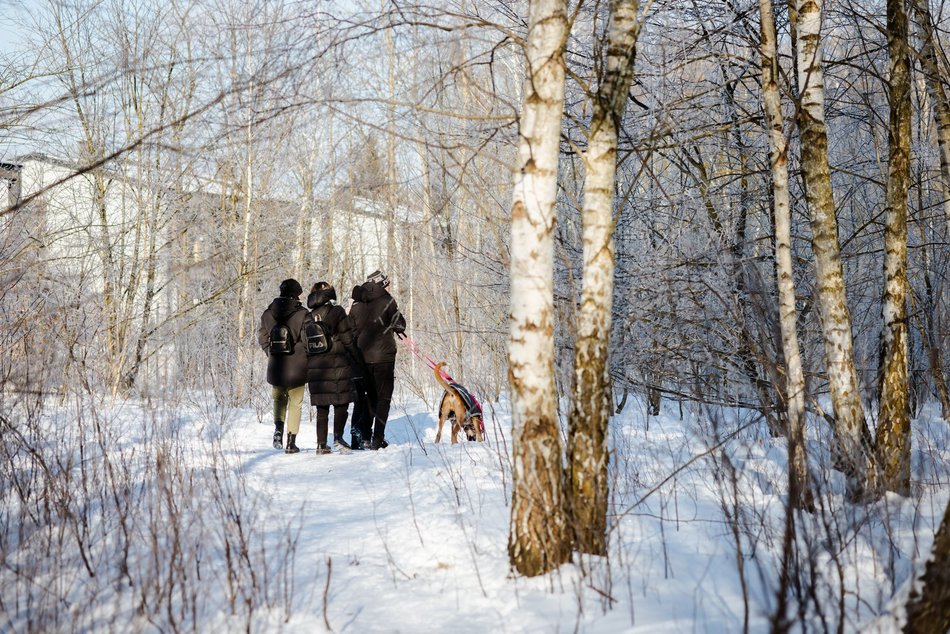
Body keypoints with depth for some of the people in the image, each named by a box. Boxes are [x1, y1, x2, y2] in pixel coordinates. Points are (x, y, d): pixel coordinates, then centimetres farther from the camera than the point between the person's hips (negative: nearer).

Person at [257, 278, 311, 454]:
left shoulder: (268, 314, 1)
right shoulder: (302, 314, -11)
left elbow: (262, 337, 7)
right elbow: (308, 340, -11)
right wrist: (309, 361, 3)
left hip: (275, 366, 3)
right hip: (297, 367, -3)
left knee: (279, 399, 22)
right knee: (295, 404, 10)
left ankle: (278, 428, -3)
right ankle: (291, 442, 10)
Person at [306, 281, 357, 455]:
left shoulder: (309, 316, 8)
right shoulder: (337, 312, -5)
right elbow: (347, 338, -7)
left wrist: (308, 370, 15)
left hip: (314, 366, 4)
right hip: (336, 363, -4)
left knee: (322, 408, 9)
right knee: (341, 403, 1)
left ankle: (321, 444, 7)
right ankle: (338, 437, -16)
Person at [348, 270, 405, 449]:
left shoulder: (357, 305, 8)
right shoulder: (386, 301, -5)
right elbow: (399, 323, -4)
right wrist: (398, 328, 17)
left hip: (362, 358, 5)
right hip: (383, 357, -5)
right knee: (383, 398, 1)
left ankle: (365, 437, 12)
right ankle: (378, 439, -8)